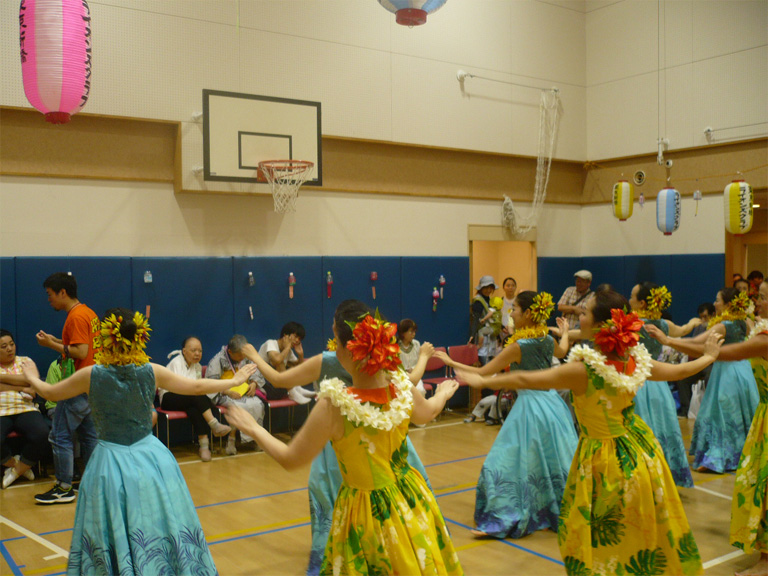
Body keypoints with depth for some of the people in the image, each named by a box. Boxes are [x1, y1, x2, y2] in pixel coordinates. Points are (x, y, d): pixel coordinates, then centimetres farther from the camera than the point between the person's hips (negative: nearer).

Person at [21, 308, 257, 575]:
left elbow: (49, 392, 7)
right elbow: (197, 387, 3)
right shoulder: (152, 372, -7)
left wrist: (32, 377, 29)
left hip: (111, 462, -1)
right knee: (161, 533, 13)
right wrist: (234, 381, 17)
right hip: (151, 457, 2)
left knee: (115, 542, 11)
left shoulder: (91, 375, -10)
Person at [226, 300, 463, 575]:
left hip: (368, 515, -4)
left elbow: (290, 459, -13)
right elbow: (427, 413, 12)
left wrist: (254, 429, 4)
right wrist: (443, 393, 35)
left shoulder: (334, 405, -28)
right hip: (411, 503, 4)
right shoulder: (402, 385, -14)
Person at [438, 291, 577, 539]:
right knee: (554, 460, 18)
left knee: (507, 463, -3)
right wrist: (565, 331, 50)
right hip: (552, 400, 8)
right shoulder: (547, 340, 2)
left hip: (530, 405, -8)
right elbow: (562, 350, 29)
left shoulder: (518, 346, -17)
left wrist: (451, 362, -4)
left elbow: (482, 373, -14)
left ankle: (505, 519, -5)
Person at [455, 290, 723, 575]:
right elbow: (679, 371, 9)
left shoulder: (584, 369, -23)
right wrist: (709, 356, 29)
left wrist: (482, 381, -7)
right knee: (647, 535, 23)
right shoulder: (635, 360, -8)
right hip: (640, 453, 6)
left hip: (605, 463, -6)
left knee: (602, 539, 12)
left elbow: (526, 379, -18)